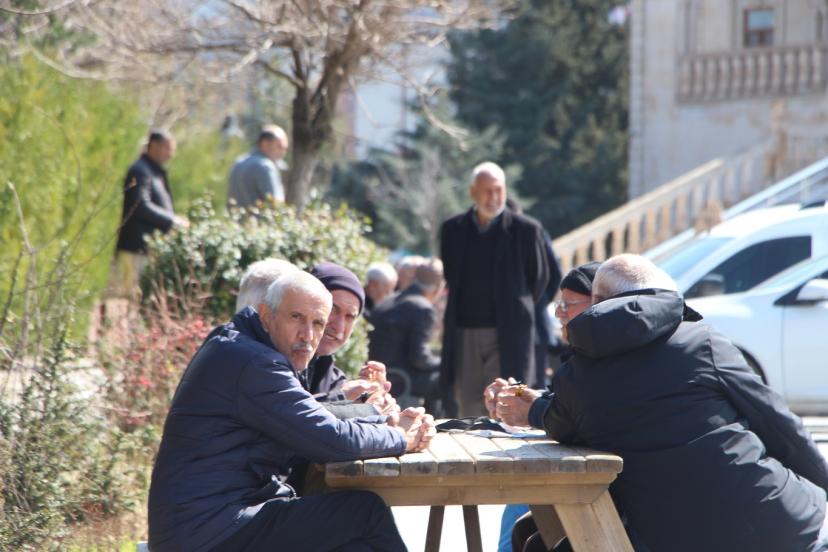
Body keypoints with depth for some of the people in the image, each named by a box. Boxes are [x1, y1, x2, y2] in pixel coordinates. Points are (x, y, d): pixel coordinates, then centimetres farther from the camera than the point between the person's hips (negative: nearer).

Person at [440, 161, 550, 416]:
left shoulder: (525, 230, -1)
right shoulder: (452, 230, 8)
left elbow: (539, 278, 8)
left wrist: (518, 312, 8)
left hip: (507, 336, -3)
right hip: (464, 335, 3)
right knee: (469, 413, 6)